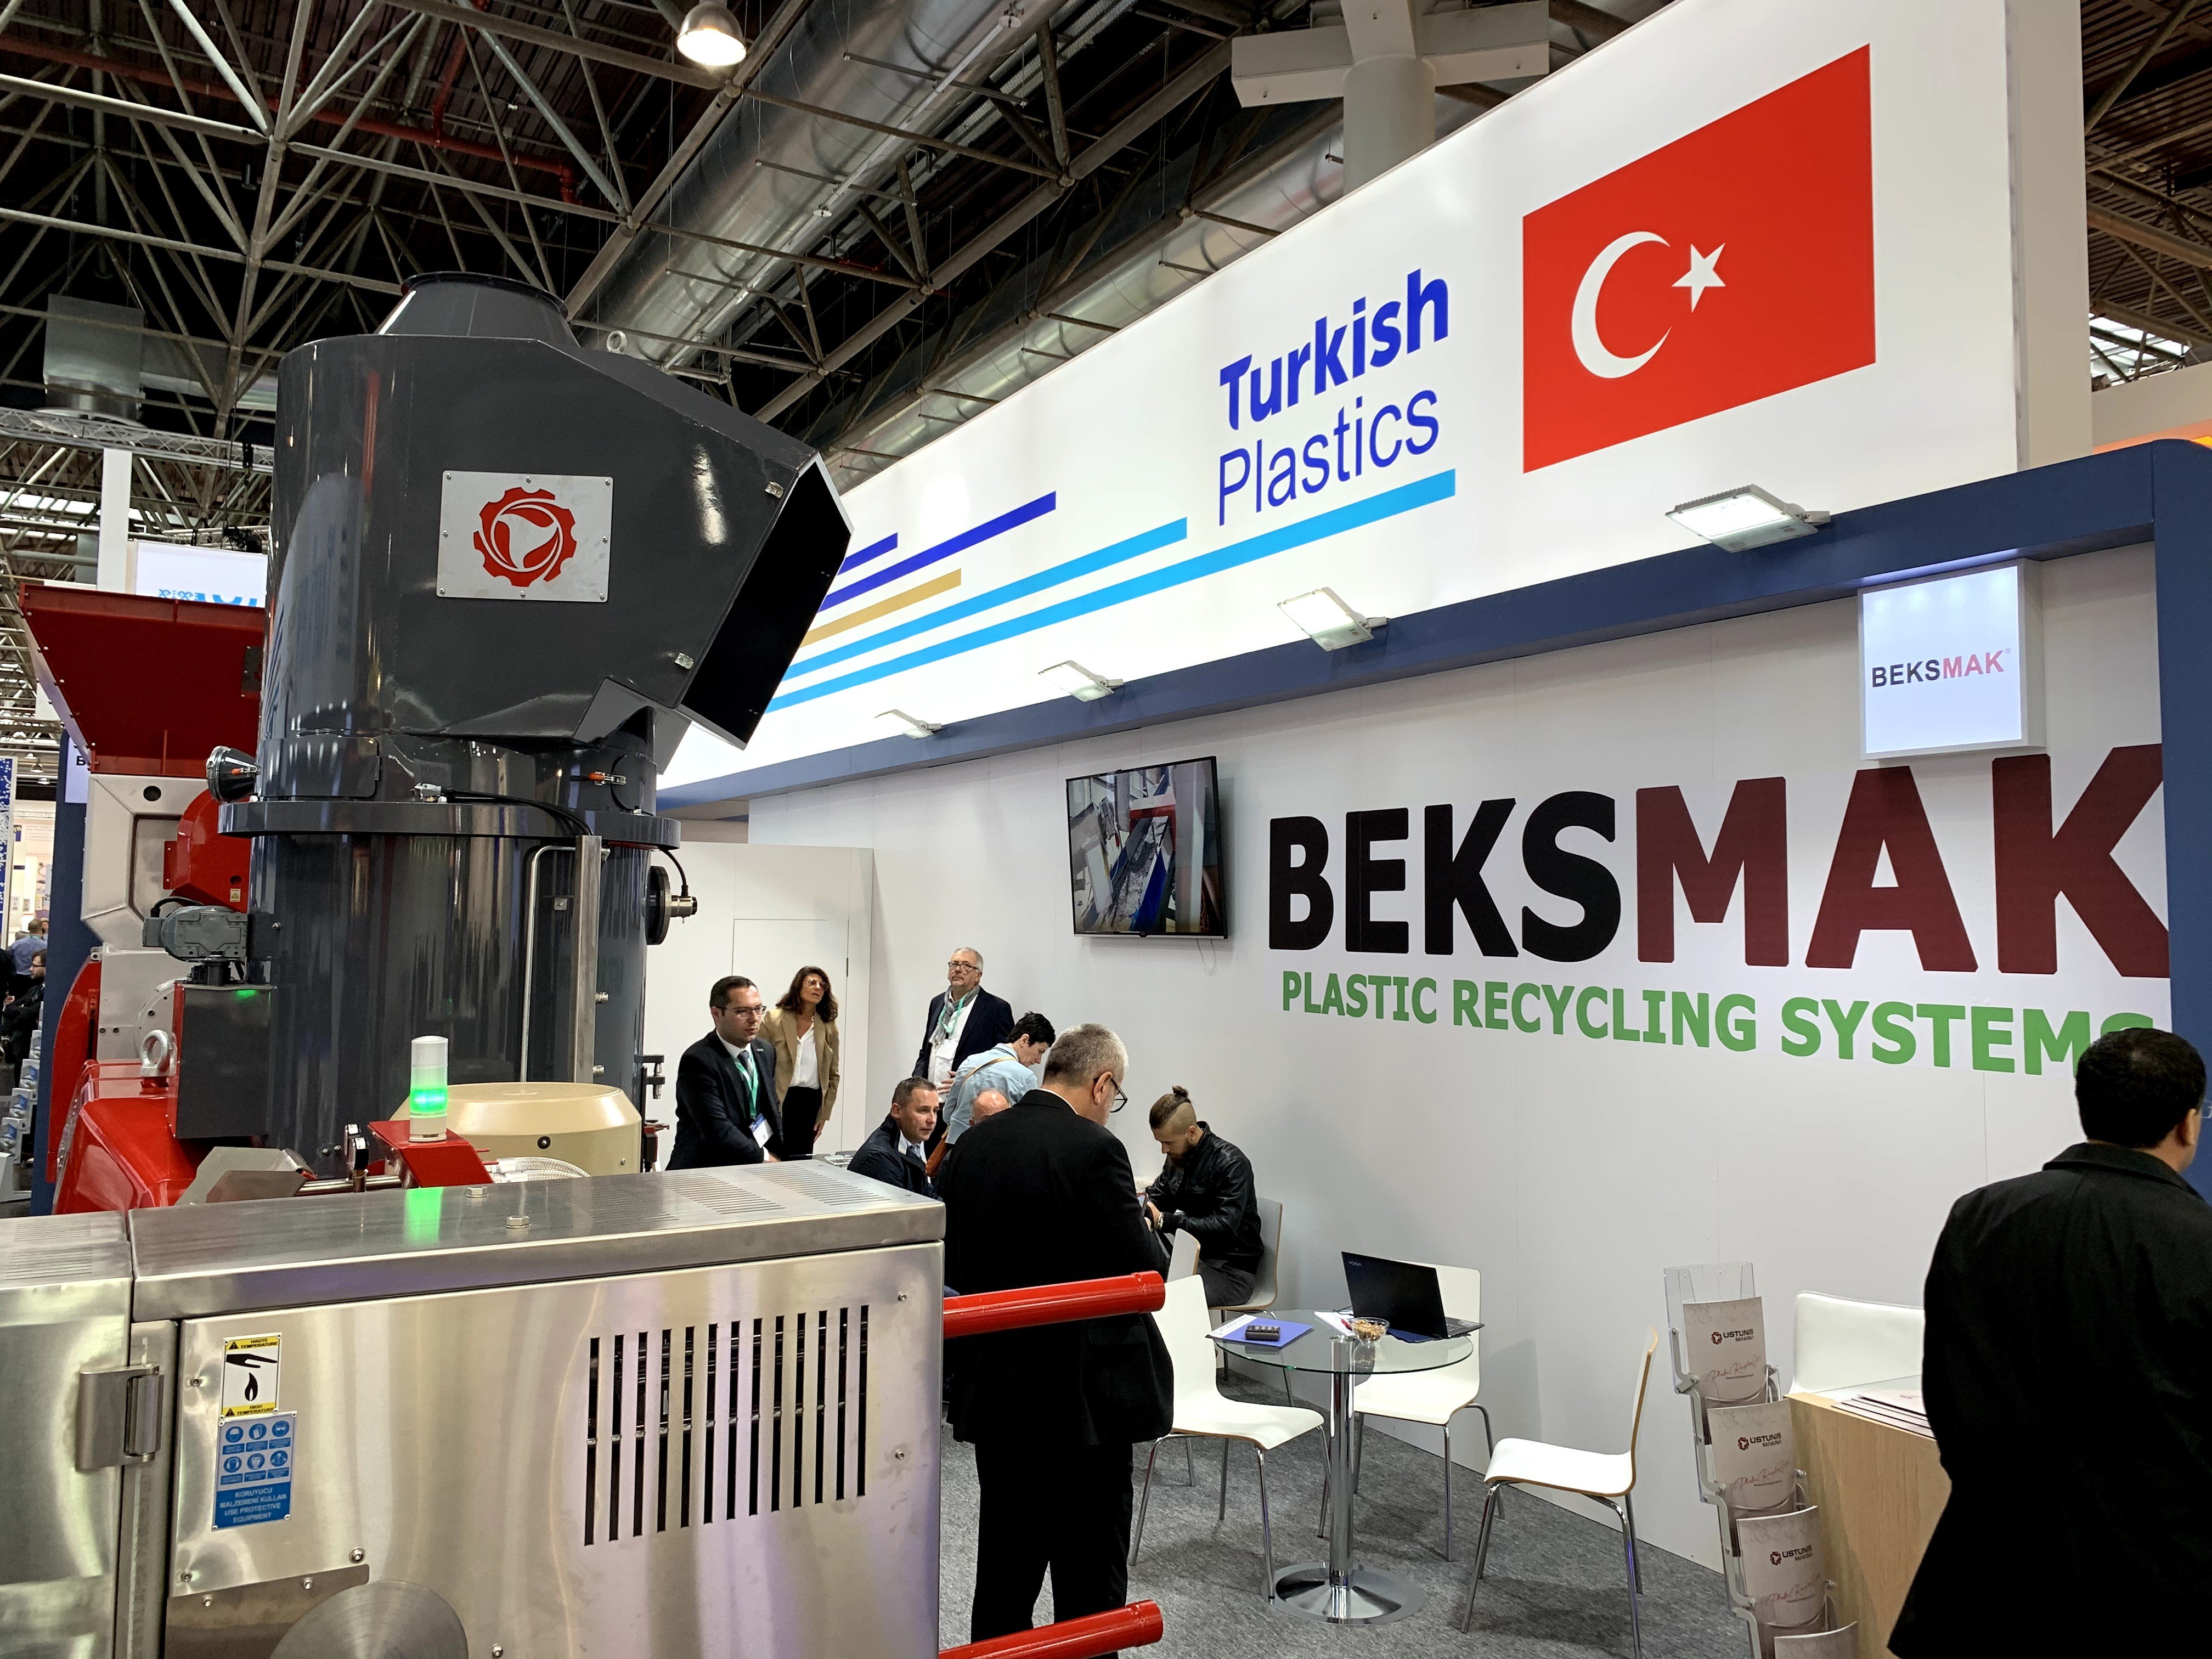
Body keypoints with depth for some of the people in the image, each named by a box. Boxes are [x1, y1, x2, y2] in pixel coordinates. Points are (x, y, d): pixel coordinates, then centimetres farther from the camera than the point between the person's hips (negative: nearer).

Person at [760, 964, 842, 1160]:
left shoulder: (829, 1028, 7)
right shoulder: (774, 1019, -1)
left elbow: (833, 1075, 13)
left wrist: (824, 1114, 8)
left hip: (810, 1102, 3)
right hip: (777, 1100, -3)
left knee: (801, 1158, 1)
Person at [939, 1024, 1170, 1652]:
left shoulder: (971, 1145, 0)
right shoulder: (1094, 1150, -19)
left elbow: (949, 1262, 8)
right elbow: (1145, 1272, -16)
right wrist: (1147, 1226, 2)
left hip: (994, 1390, 6)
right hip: (1082, 1396, -6)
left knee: (1006, 1560, 20)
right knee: (1091, 1576, 9)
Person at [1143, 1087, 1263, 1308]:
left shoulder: (1231, 1164, -17)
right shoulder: (1177, 1156, 7)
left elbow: (1225, 1227, -25)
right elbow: (1157, 1196, 21)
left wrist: (1163, 1220, -27)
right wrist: (1139, 1204, -4)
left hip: (1230, 1271, -7)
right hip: (1194, 1257, 8)